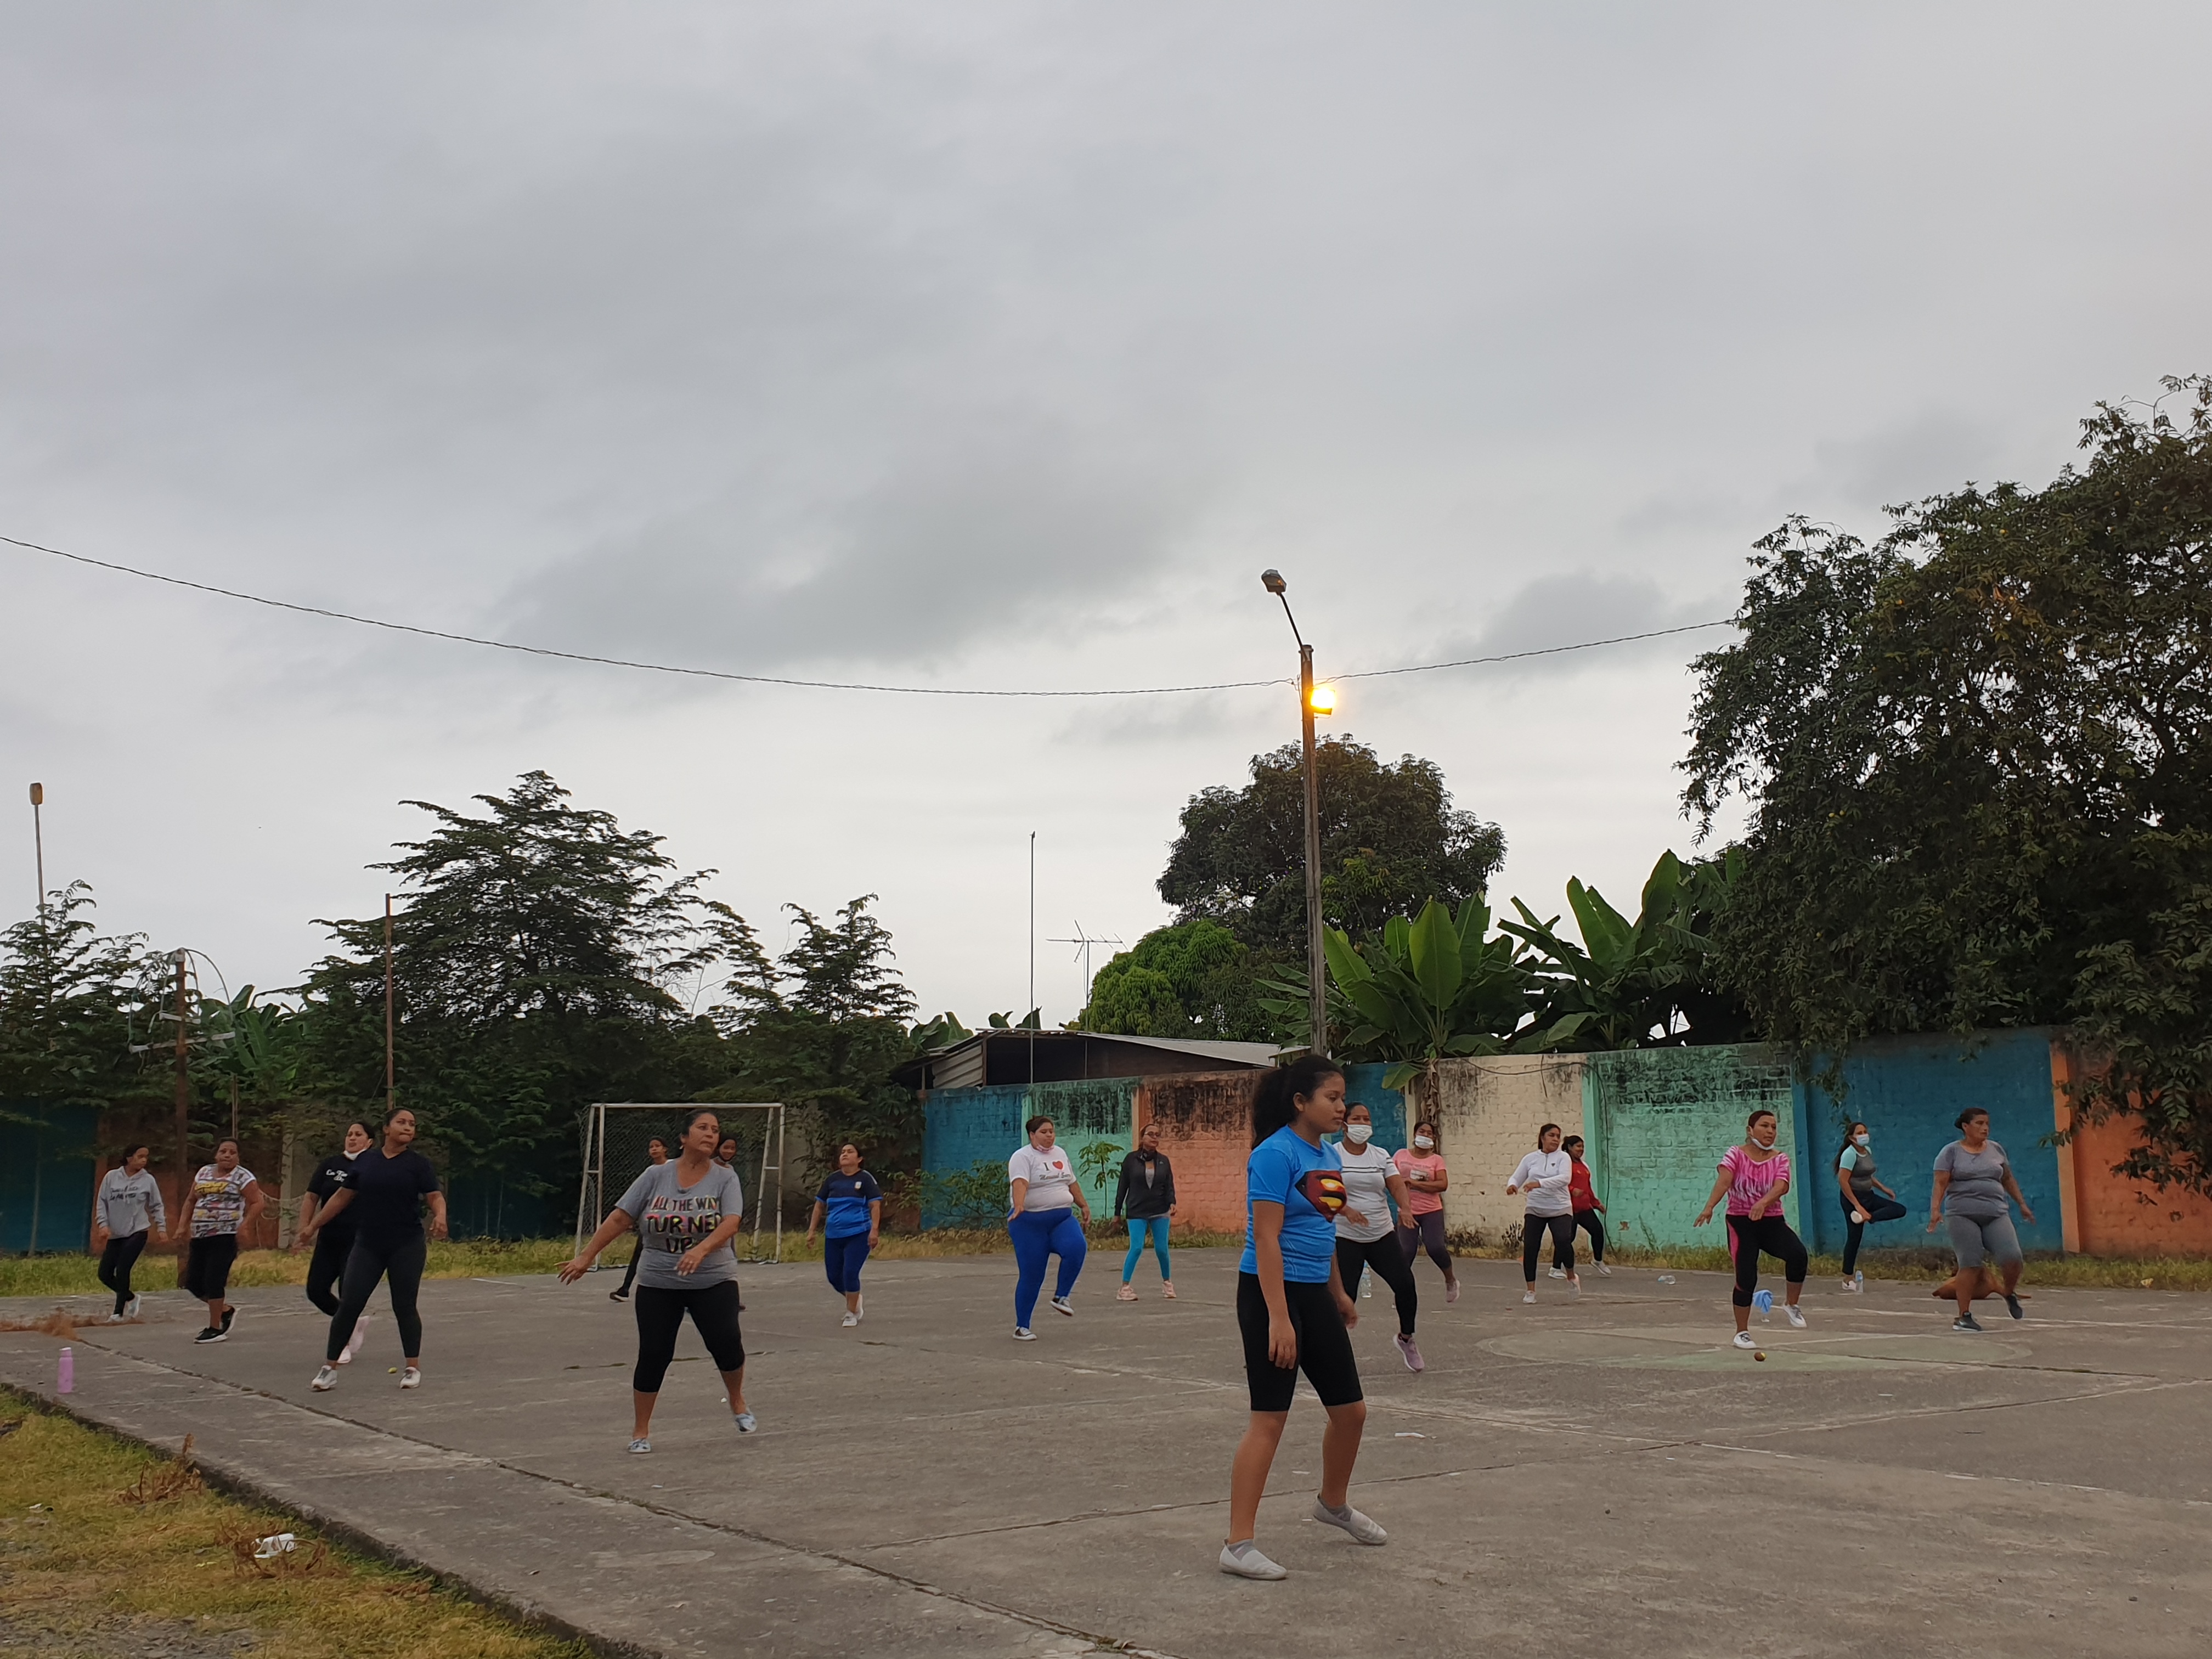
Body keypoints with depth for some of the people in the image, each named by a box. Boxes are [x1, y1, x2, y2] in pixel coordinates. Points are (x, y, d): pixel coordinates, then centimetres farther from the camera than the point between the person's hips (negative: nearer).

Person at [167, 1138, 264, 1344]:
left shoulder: (243, 1177, -4)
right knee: (193, 1282, 6)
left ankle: (216, 1329, 1)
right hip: (200, 1237, 7)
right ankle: (226, 1310, 27)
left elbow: (257, 1203, -8)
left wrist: (244, 1226, -19)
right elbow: (191, 1200, 22)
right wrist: (182, 1226, 13)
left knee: (213, 1282, -11)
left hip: (225, 1236, -7)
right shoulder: (204, 1172, 15)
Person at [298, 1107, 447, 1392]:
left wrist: (440, 1217, -30)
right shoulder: (366, 1161, 6)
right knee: (348, 1305, -2)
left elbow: (435, 1197, -8)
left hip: (407, 1247, -2)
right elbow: (342, 1197, 15)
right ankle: (329, 1369, 7)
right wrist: (313, 1225, 18)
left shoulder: (417, 1163, -1)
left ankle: (412, 1368, 13)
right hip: (367, 1246, 2)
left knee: (404, 1306, 2)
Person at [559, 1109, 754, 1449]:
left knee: (727, 1344, -9)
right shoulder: (656, 1176, 0)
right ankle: (641, 1431, 16)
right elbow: (620, 1218, 1)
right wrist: (586, 1257, -1)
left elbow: (731, 1222, -18)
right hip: (657, 1284, 1)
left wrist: (701, 1249, -36)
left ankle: (738, 1403, 21)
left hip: (713, 1281, -1)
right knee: (653, 1355, 0)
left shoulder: (725, 1177, -4)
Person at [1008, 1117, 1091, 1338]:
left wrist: (1084, 1205, 23)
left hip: (1062, 1218, 5)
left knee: (1076, 1248, -24)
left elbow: (1072, 1183, 25)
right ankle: (1021, 1327, 11)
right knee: (1031, 1275, -3)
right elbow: (1020, 1183, -27)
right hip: (1030, 1222, -5)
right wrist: (1018, 1206, -43)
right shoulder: (1023, 1157, -9)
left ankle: (1061, 1297, -6)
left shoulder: (1060, 1154, 14)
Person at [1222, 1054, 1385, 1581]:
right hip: (1272, 1294, -9)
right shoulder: (1275, 1154, -17)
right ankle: (1238, 1546, 0)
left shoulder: (1328, 1157, 10)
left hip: (1315, 1296, 9)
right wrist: (1278, 1319, -24)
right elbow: (1266, 1239, -21)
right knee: (1269, 1419, -7)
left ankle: (1334, 1504, 40)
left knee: (1351, 1410, 15)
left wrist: (1338, 1295, 27)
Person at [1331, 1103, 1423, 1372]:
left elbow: (1397, 1185, -4)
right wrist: (1346, 1210, -33)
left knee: (1406, 1285, -4)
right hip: (1346, 1239, -4)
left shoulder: (1381, 1156, 9)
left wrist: (1406, 1207, -25)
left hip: (1383, 1236, 4)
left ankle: (1406, 1338, 20)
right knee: (1343, 1297, -7)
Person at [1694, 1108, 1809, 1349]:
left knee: (1798, 1254, -25)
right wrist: (1709, 1206, -42)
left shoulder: (1780, 1158, 0)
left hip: (1772, 1222, 2)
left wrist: (1763, 1203, -41)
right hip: (1740, 1223, -2)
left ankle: (1793, 1306, -1)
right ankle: (1742, 1332, 14)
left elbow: (1781, 1186, -20)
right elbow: (1724, 1180, -23)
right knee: (1746, 1278, -7)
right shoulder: (1736, 1155, -5)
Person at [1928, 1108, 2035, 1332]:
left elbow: (2008, 1180, 24)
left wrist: (2022, 1204, 22)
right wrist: (1935, 1209, -16)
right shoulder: (1951, 1152, 2)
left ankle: (2010, 1294, 19)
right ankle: (1963, 1316, 0)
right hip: (1963, 1215, -3)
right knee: (1970, 1265, -8)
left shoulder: (1996, 1149, 14)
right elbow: (1940, 1184, -4)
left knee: (2012, 1257, -11)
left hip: (1996, 1214, 3)